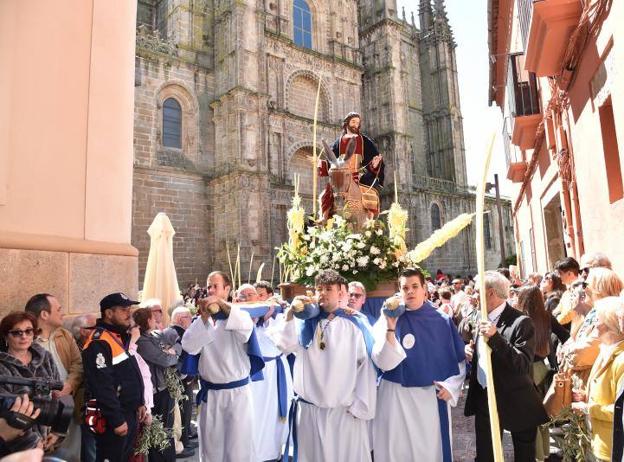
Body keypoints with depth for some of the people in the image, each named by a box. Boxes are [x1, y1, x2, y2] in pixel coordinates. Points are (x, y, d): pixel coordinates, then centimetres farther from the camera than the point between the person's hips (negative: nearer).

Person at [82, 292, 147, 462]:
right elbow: (103, 387, -26)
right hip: (113, 418, -9)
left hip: (130, 413, 10)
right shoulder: (99, 343, -21)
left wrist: (140, 403, 16)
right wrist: (117, 420, -23)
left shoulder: (121, 337, 11)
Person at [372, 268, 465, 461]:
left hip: (433, 397, 1)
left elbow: (460, 359, 6)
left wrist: (451, 386, -6)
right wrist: (391, 329, -25)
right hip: (396, 398, 0)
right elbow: (383, 363, -14)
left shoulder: (442, 320, -1)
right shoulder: (388, 320, -5)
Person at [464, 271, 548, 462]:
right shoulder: (484, 319, 6)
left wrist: (495, 337, -34)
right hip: (484, 399, 6)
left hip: (516, 403, -6)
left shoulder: (521, 322, -18)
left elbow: (522, 365, -25)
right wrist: (471, 351, -3)